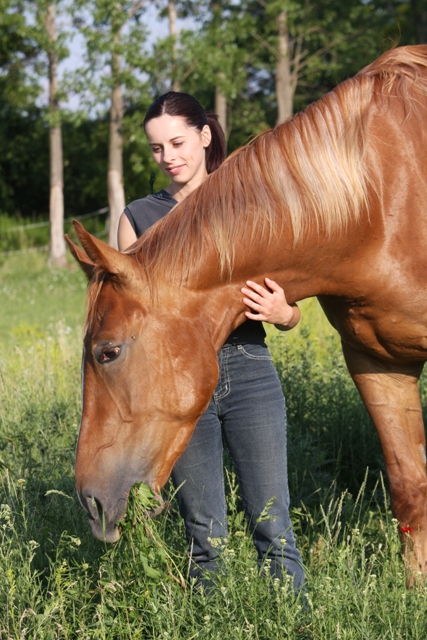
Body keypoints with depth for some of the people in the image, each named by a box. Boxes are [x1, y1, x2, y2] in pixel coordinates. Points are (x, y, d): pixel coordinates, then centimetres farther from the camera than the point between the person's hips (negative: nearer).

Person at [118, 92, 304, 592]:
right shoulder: (138, 218, 8)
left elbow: (290, 314, 8)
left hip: (249, 371, 0)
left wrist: (280, 311, -15)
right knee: (204, 536, 5)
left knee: (273, 528, -3)